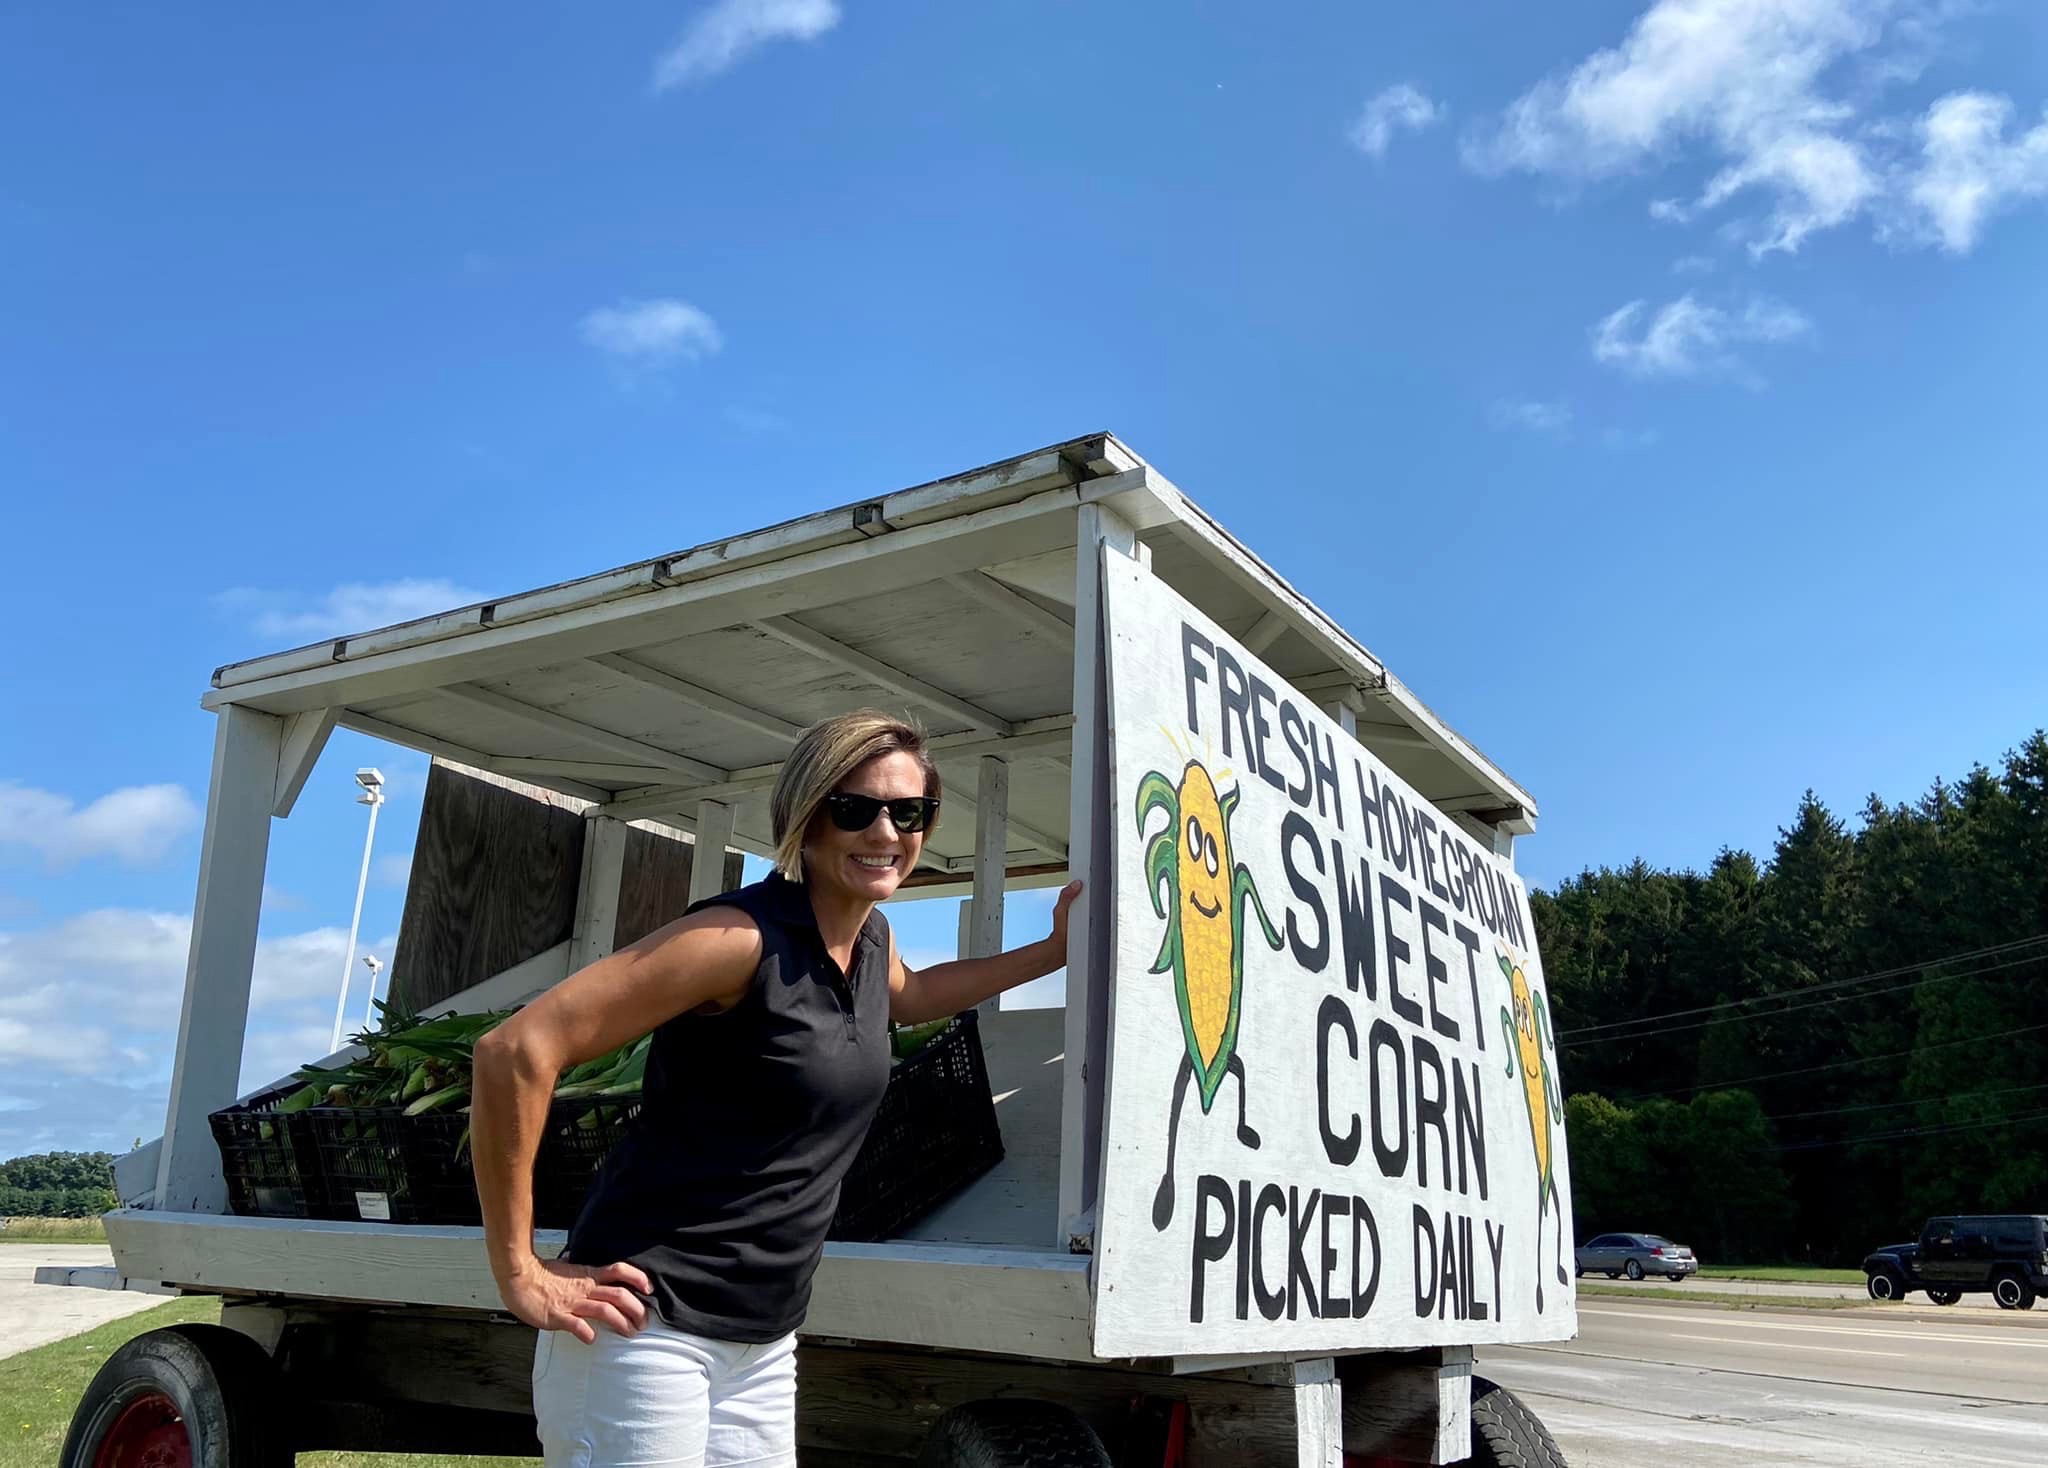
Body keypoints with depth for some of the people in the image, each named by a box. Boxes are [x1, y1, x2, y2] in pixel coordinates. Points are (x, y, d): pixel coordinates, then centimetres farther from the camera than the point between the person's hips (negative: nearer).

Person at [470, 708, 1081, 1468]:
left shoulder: (872, 939, 6)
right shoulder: (743, 938, -20)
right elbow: (515, 1050, -23)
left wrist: (1052, 952, 25)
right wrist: (521, 1277, -19)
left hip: (764, 1342, 8)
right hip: (647, 1325, -8)